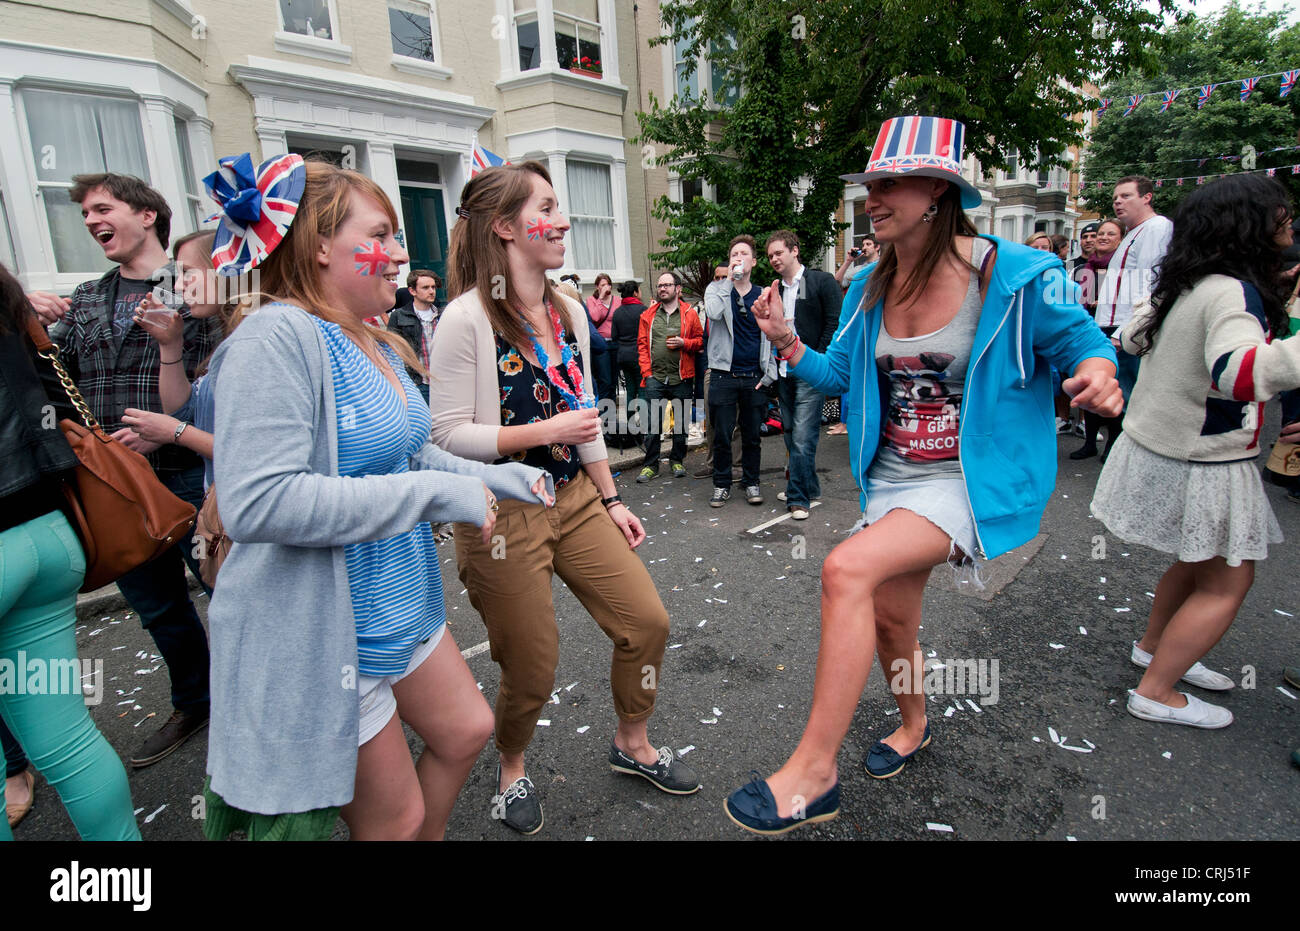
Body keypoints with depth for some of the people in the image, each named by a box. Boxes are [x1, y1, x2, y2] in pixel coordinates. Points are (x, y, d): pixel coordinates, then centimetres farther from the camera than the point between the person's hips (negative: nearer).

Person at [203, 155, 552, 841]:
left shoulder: (375, 343, 8)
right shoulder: (278, 338, -22)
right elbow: (256, 503, -32)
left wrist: (494, 478, 4)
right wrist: (435, 495, -28)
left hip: (401, 609, 9)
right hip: (323, 632, -9)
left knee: (465, 731, 22)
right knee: (394, 818, 8)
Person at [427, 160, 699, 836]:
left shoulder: (569, 311, 7)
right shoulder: (467, 318, -14)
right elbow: (446, 433, -15)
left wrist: (611, 500, 13)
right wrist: (545, 431, -21)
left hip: (576, 499, 7)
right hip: (503, 514, -6)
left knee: (647, 621, 7)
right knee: (532, 670, 6)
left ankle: (632, 743, 35)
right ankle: (511, 769, 40)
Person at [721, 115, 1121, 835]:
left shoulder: (1017, 275, -12)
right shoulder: (870, 288, 4)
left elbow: (1080, 340, -2)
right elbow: (842, 374, 11)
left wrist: (1097, 369, -26)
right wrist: (787, 342, -5)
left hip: (972, 480, -7)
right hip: (892, 477, 7)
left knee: (847, 570, -28)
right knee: (889, 617, 17)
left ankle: (813, 771, -15)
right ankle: (913, 725, 50)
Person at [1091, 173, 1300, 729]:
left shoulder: (1184, 286, 4)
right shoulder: (1233, 291, -24)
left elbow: (1132, 337, 20)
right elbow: (1239, 373, -41)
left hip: (1156, 445, 9)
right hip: (1202, 465, -9)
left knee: (1198, 563, 26)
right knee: (1227, 583, 6)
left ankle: (1152, 646, 42)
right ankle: (1156, 694, 12)